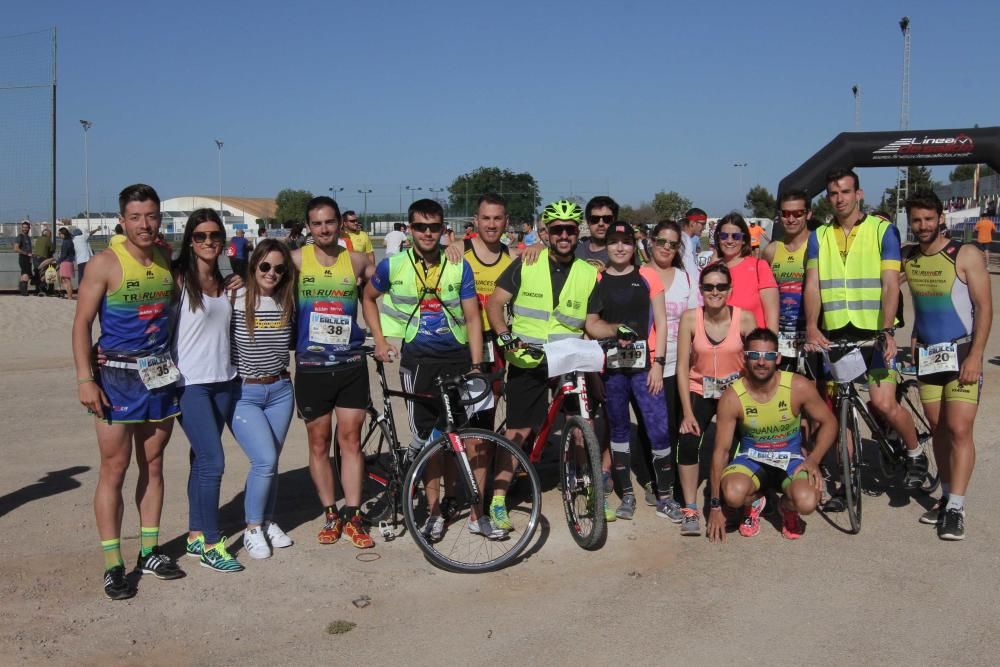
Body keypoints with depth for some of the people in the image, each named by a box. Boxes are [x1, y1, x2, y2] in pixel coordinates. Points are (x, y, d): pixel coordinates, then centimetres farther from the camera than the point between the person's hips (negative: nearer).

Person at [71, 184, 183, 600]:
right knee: (114, 468, -2)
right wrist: (85, 379, -14)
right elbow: (82, 322, -9)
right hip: (117, 376, -5)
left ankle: (149, 551, 22)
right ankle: (113, 564, 6)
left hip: (160, 374, 5)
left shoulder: (167, 262, 8)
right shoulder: (105, 263, -8)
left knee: (152, 464, 11)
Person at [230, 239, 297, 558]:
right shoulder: (235, 300, -12)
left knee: (270, 462, 12)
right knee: (265, 460, -13)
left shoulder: (288, 303, 1)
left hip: (280, 391, 4)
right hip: (243, 394, -4)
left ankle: (268, 521, 31)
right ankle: (252, 529, 7)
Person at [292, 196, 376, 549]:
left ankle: (353, 516, 11)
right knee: (319, 443, 7)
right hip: (311, 365, 0)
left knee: (351, 440, 2)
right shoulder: (297, 260, -2)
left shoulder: (357, 261, 2)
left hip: (351, 363, 1)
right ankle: (330, 514, 20)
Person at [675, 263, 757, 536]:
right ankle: (690, 509, -6)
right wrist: (687, 412, -13)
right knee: (688, 442, -19)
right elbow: (682, 367, -9)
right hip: (700, 391, 0)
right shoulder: (690, 318, -12)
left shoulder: (745, 318, -13)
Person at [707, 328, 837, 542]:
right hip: (751, 458, 0)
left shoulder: (799, 387, -16)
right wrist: (715, 506, -13)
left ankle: (787, 506, 10)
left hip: (790, 458, 0)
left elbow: (829, 422, 0)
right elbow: (721, 450, -13)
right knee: (733, 494, -33)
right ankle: (755, 502, 7)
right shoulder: (732, 397, -17)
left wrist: (813, 459, -18)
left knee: (807, 502, -31)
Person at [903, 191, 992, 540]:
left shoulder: (966, 255, -9)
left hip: (962, 354, -4)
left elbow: (984, 306, -10)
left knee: (959, 429, -10)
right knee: (938, 429, 9)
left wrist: (975, 355, -16)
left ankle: (956, 507, -5)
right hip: (926, 355, 5)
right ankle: (947, 496, 19)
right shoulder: (906, 259, 4)